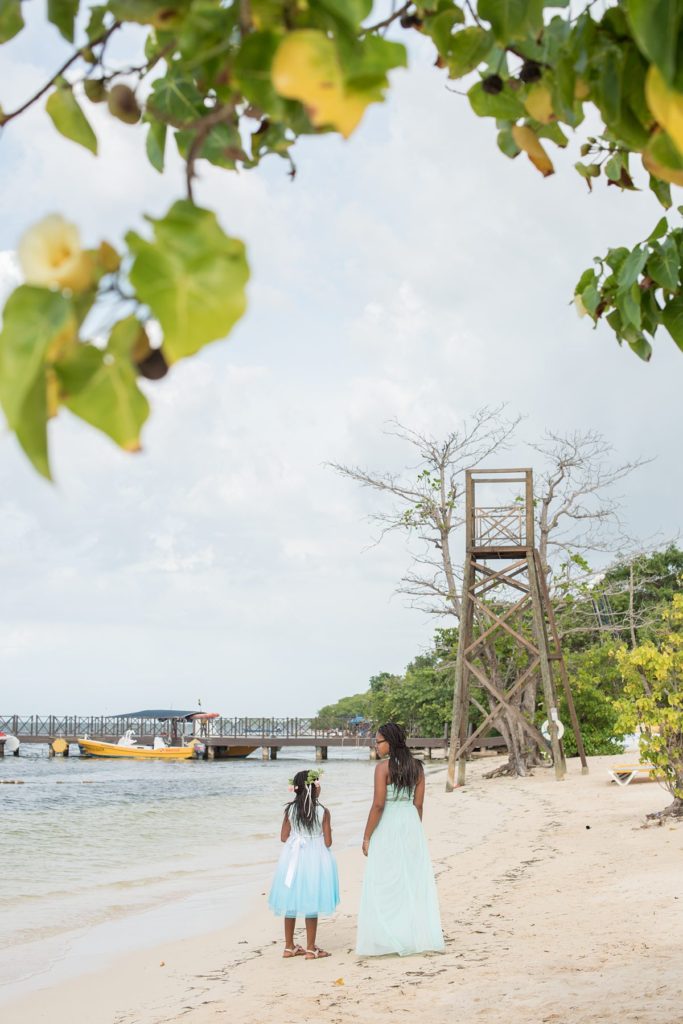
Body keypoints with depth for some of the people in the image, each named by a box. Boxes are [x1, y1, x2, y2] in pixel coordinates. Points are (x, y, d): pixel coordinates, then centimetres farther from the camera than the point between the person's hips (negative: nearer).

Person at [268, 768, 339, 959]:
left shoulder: (290, 810, -4)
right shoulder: (323, 812, -12)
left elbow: (284, 837, 1)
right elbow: (327, 842, -11)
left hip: (293, 859, 3)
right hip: (314, 860, -3)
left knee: (290, 904, 12)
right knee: (311, 905, 4)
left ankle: (289, 947, 20)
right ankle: (310, 949, 8)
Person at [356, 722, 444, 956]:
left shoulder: (383, 767, -13)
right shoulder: (416, 767, 5)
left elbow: (378, 805, -15)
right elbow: (418, 803, 7)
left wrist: (367, 836, -9)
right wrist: (414, 829, 17)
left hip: (388, 827, -6)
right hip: (412, 823, 6)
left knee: (384, 885, 1)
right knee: (414, 881, 12)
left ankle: (386, 940, 2)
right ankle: (417, 935, 18)